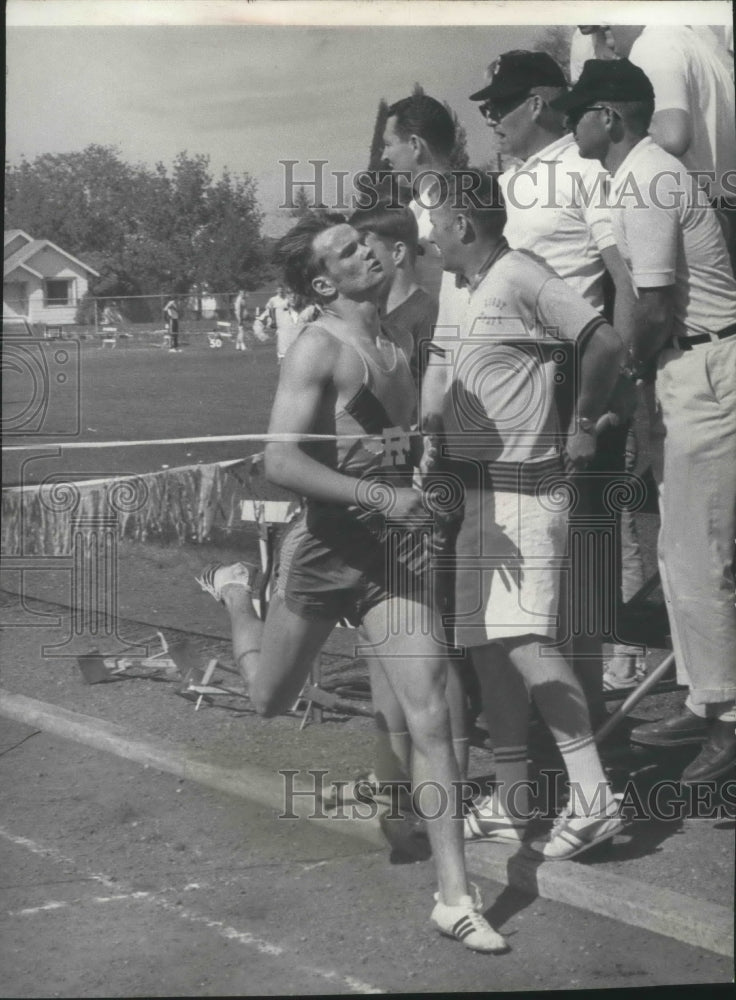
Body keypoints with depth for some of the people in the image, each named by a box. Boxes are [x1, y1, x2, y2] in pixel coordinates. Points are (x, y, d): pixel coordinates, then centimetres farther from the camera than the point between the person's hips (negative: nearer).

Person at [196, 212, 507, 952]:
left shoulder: (393, 346, 8)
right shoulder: (319, 347, -14)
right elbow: (280, 462, -24)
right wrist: (379, 495, -30)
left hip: (397, 556, 5)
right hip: (327, 549, -4)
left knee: (430, 717, -8)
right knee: (271, 700, 20)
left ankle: (454, 896, -5)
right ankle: (235, 593, 52)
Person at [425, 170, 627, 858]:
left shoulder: (519, 276, -11)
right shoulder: (478, 292, 18)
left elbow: (605, 344, -20)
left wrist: (583, 425, -11)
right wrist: (423, 427, 15)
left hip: (521, 491, -10)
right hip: (479, 492, 10)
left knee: (521, 638, -19)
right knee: (487, 646, 9)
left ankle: (592, 799, -18)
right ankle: (509, 806, 16)